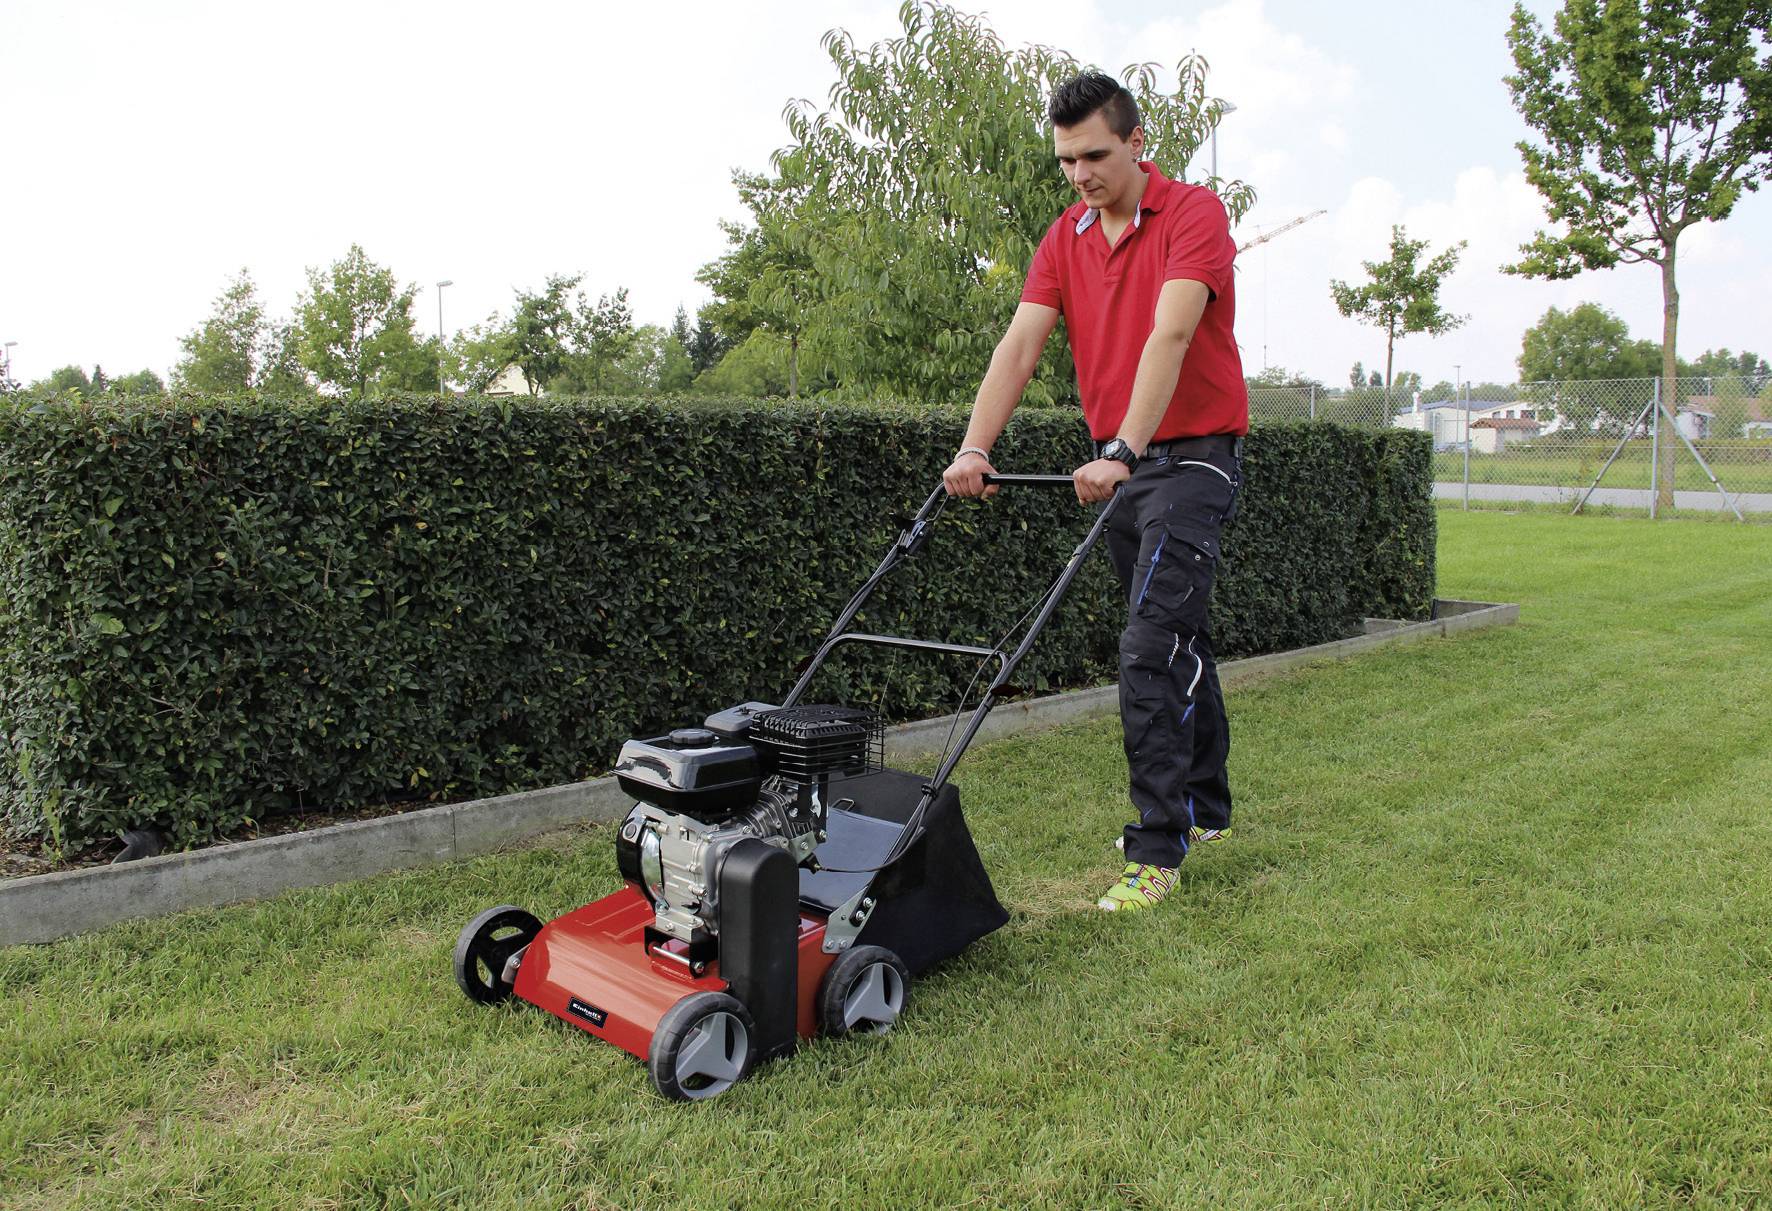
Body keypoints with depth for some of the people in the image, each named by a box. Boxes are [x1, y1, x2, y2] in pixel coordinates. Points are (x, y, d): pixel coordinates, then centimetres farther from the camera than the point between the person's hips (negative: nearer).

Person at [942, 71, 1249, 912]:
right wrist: (975, 448, -18)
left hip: (1192, 455, -7)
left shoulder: (1194, 214, -11)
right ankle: (1204, 806, 31)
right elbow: (1020, 345, -5)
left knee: (1150, 644, -15)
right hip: (1121, 463, 7)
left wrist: (1125, 450, -37)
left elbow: (1169, 337, -26)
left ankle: (1156, 849, -7)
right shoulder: (1065, 239, 8)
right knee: (1177, 639, 16)